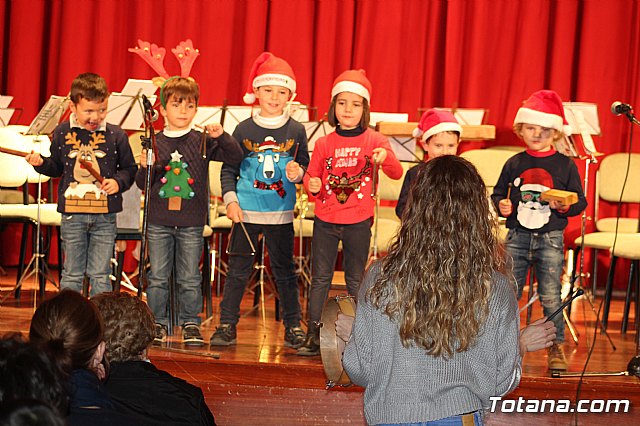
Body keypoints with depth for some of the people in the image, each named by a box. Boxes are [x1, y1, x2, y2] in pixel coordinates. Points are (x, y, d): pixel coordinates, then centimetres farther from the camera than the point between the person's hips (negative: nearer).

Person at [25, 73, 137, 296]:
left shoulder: (116, 135, -1)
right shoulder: (62, 133, 2)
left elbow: (129, 168, 7)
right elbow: (56, 167, 15)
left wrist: (118, 181, -12)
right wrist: (41, 163, -4)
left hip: (105, 217, -1)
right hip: (72, 216, 1)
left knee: (100, 275, 5)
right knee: (72, 274, 9)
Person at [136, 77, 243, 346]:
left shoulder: (203, 142, 0)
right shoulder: (155, 143, 3)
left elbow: (236, 158, -5)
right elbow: (143, 185, 8)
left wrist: (221, 136, -18)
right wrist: (145, 167, -12)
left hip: (191, 223, -1)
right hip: (159, 222, 1)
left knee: (189, 279, 5)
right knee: (158, 277, 6)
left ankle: (190, 325, 15)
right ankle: (158, 324, 16)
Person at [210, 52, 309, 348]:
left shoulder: (296, 131, 2)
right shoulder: (244, 129, 1)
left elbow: (305, 165, 9)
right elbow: (229, 169, 5)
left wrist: (297, 172, -13)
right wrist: (230, 199, -5)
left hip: (281, 214, 0)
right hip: (246, 212, 0)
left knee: (284, 270, 7)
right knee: (238, 269, 5)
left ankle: (293, 325, 17)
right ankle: (227, 324, 14)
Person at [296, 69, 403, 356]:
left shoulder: (374, 141, -1)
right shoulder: (324, 144, 4)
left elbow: (397, 174, -8)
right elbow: (312, 178, 12)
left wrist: (386, 156, -29)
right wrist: (312, 186, -12)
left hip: (359, 223, -1)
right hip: (325, 221, 2)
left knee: (356, 281, 7)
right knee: (320, 278, 3)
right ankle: (313, 336, 9)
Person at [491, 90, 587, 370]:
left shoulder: (565, 165, 1)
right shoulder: (514, 164, 6)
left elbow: (581, 200, 4)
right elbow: (498, 193, 16)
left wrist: (566, 207, -16)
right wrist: (501, 205, -5)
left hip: (550, 239, -2)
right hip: (517, 238, 2)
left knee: (550, 297, -2)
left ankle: (556, 347, 11)